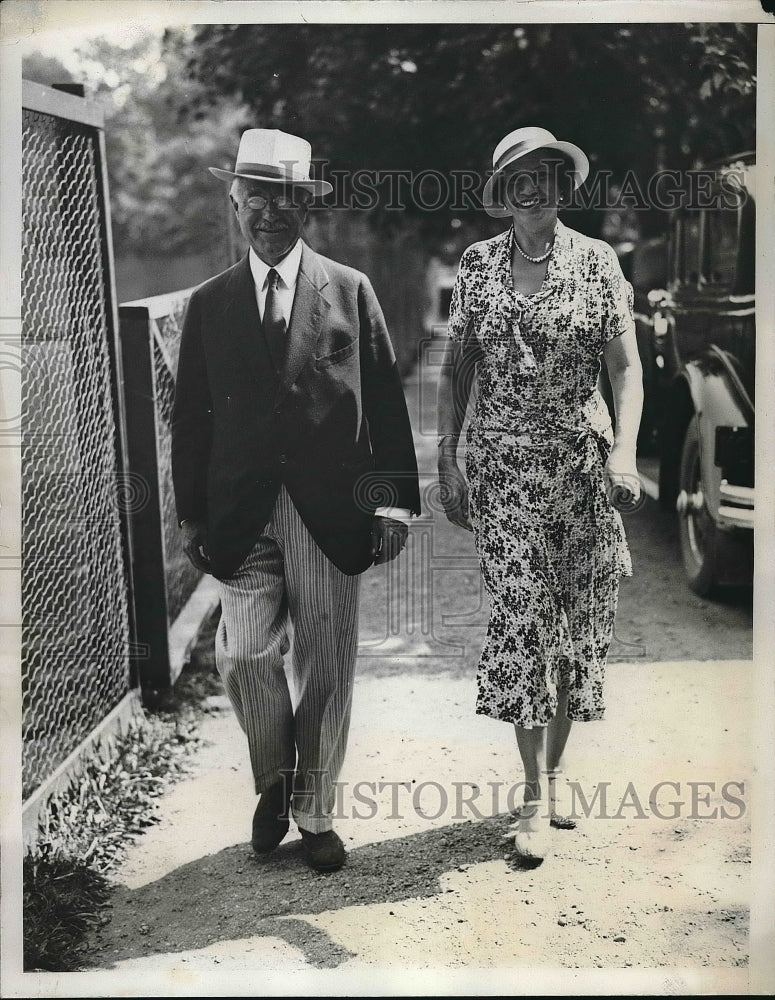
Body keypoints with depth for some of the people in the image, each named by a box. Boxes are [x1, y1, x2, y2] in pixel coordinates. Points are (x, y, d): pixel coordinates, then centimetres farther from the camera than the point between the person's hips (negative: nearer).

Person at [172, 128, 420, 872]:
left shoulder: (350, 291, 5)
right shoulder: (208, 304, 9)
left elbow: (386, 402, 3)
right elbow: (191, 417, 9)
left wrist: (395, 499, -2)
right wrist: (191, 516, 5)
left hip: (331, 511, 0)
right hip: (243, 513, 1)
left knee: (327, 668, 6)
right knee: (244, 651, -12)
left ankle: (315, 812, 24)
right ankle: (274, 777, 17)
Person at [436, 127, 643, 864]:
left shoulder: (597, 261, 3)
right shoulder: (477, 264, 5)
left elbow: (626, 367, 0)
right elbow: (456, 370, 8)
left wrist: (624, 450, -15)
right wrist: (447, 465, 3)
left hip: (582, 462, 1)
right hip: (502, 464, 0)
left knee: (577, 621, 6)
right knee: (521, 619, -7)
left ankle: (553, 768, 25)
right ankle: (536, 795, 1)